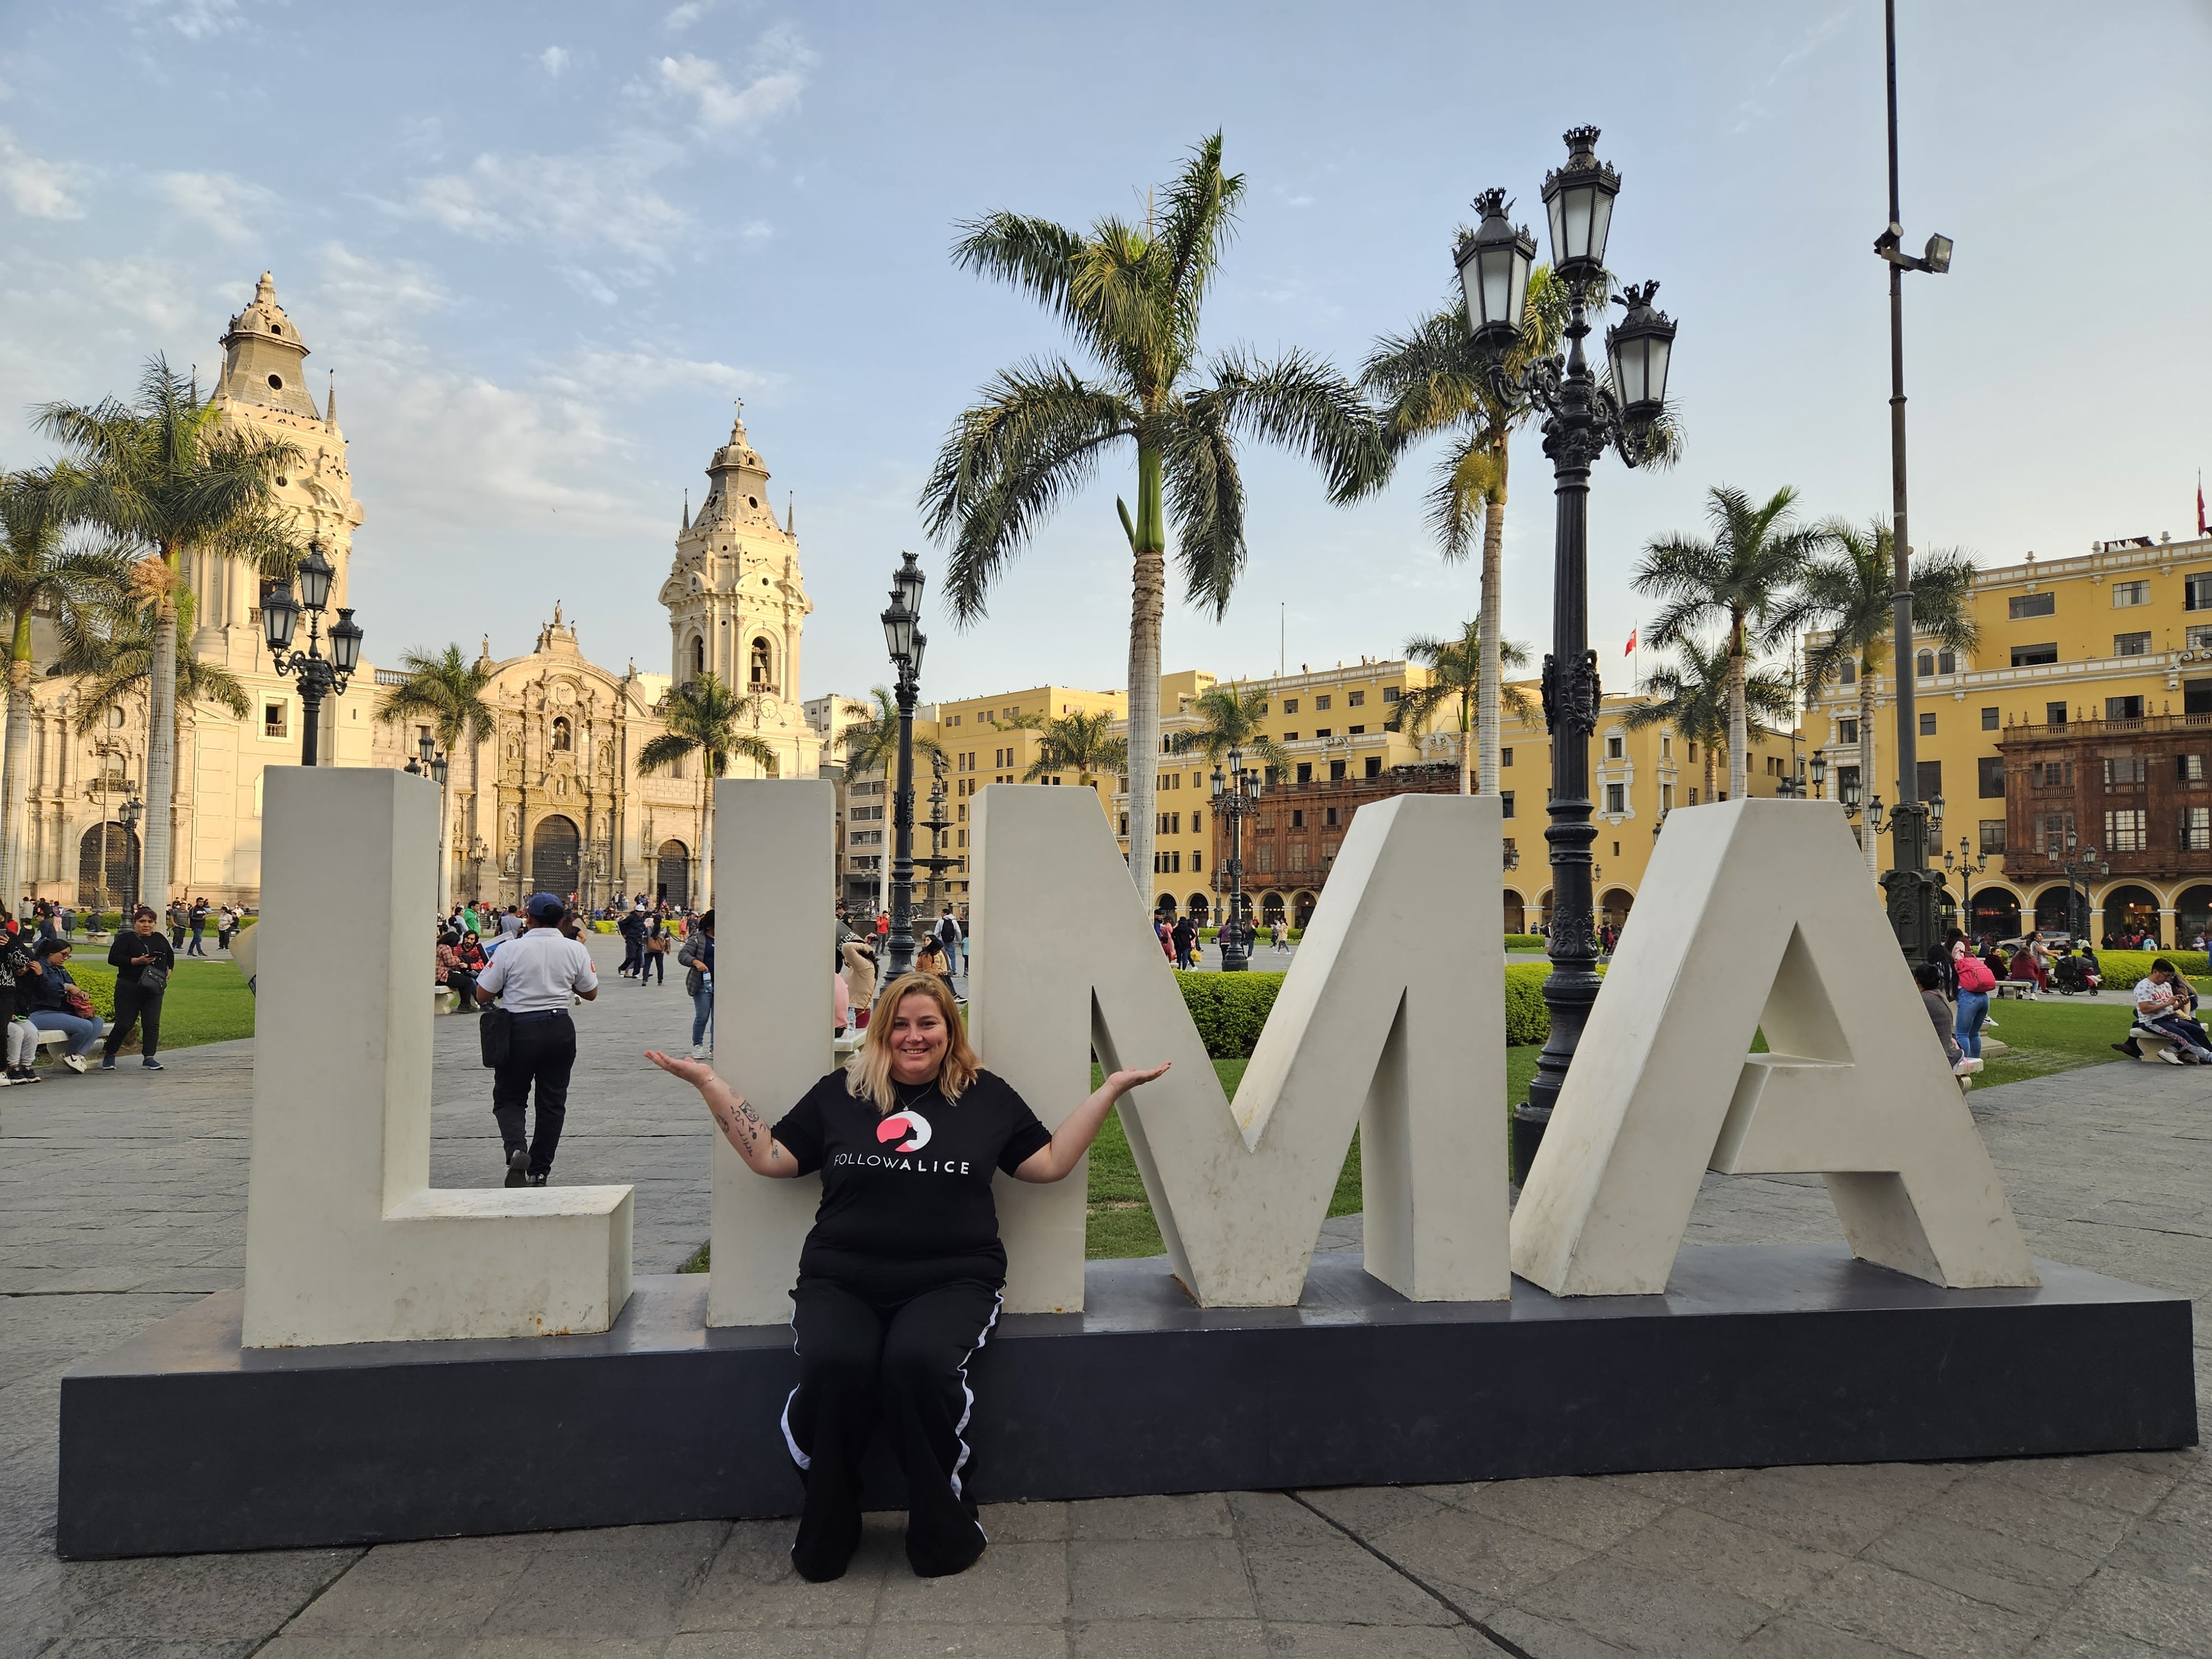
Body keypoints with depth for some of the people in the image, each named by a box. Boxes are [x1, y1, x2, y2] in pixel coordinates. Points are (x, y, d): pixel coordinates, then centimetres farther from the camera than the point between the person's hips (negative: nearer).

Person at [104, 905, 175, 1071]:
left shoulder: (160, 939, 14)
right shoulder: (126, 938, -2)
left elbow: (171, 956, 31)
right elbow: (113, 958, -12)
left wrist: (169, 970, 16)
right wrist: (137, 961, -20)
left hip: (154, 989, 4)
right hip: (129, 988, -4)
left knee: (152, 1024, -2)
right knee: (124, 1024, -2)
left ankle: (148, 1058, 1)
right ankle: (109, 1054, 19)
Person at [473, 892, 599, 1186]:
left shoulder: (511, 949, -8)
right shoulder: (575, 949, -2)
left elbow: (482, 995, -4)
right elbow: (590, 993, 9)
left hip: (518, 1030, -2)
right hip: (560, 1028, 2)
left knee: (509, 1098, 13)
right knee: (552, 1102, 12)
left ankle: (516, 1149, -14)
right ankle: (539, 1170, 16)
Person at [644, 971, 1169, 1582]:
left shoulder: (986, 1095, 13)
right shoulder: (839, 1092, 14)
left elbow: (1051, 1162, 13)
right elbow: (770, 1157, 13)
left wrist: (1111, 1089, 8)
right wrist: (708, 1082, 10)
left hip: (951, 1280, -1)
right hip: (842, 1280, 1)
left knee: (919, 1362, -33)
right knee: (834, 1365, -31)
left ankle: (946, 1530, -8)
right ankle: (825, 1534, -5)